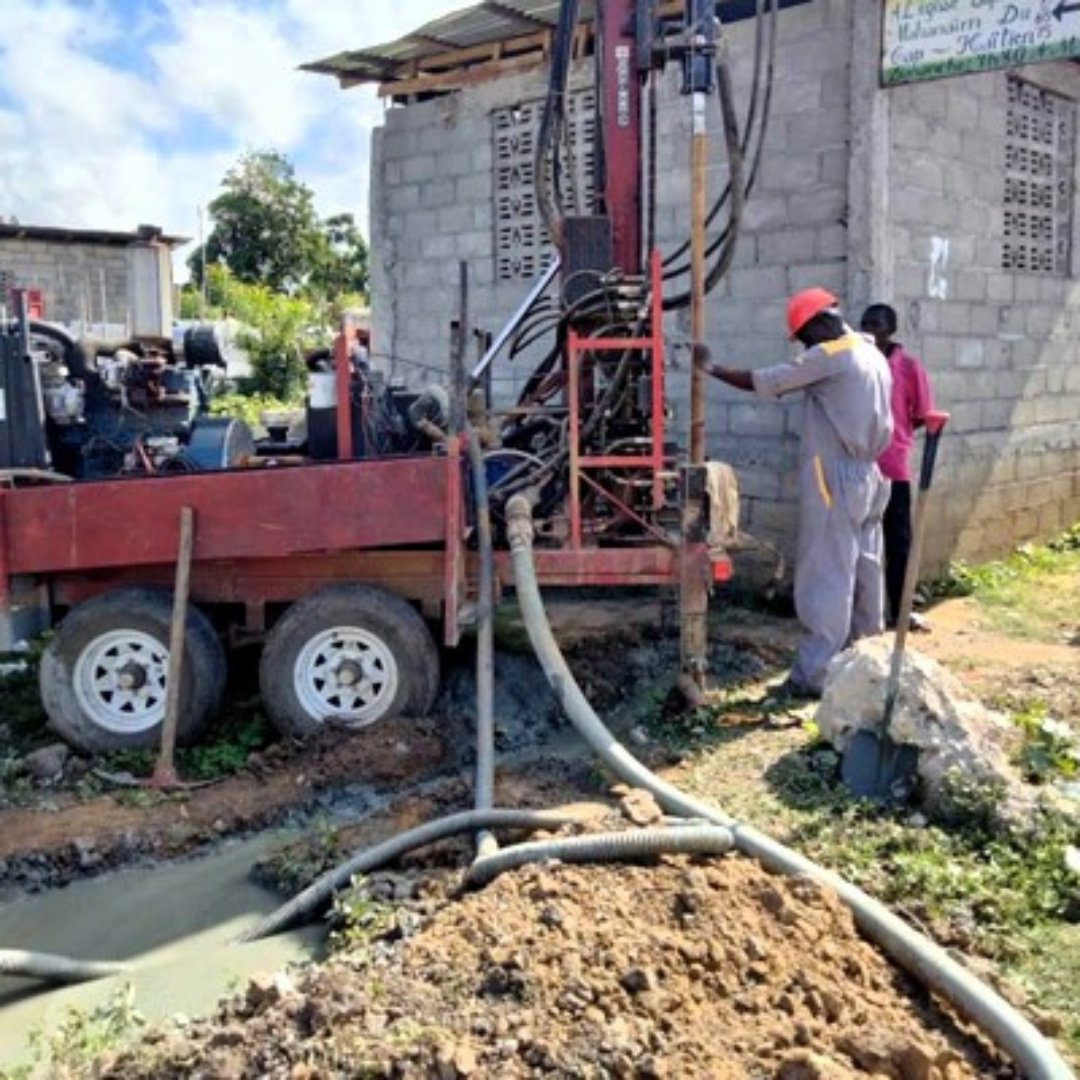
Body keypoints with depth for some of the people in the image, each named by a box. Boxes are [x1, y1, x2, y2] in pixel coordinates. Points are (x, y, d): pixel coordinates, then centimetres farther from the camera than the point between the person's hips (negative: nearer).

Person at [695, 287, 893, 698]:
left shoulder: (829, 356, -13)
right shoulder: (873, 356, 13)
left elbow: (761, 382, -11)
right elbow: (881, 423, 17)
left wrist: (711, 368, 2)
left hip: (834, 480, -9)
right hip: (867, 477, 9)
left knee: (826, 579, -6)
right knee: (862, 576, 13)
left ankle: (813, 675, -2)